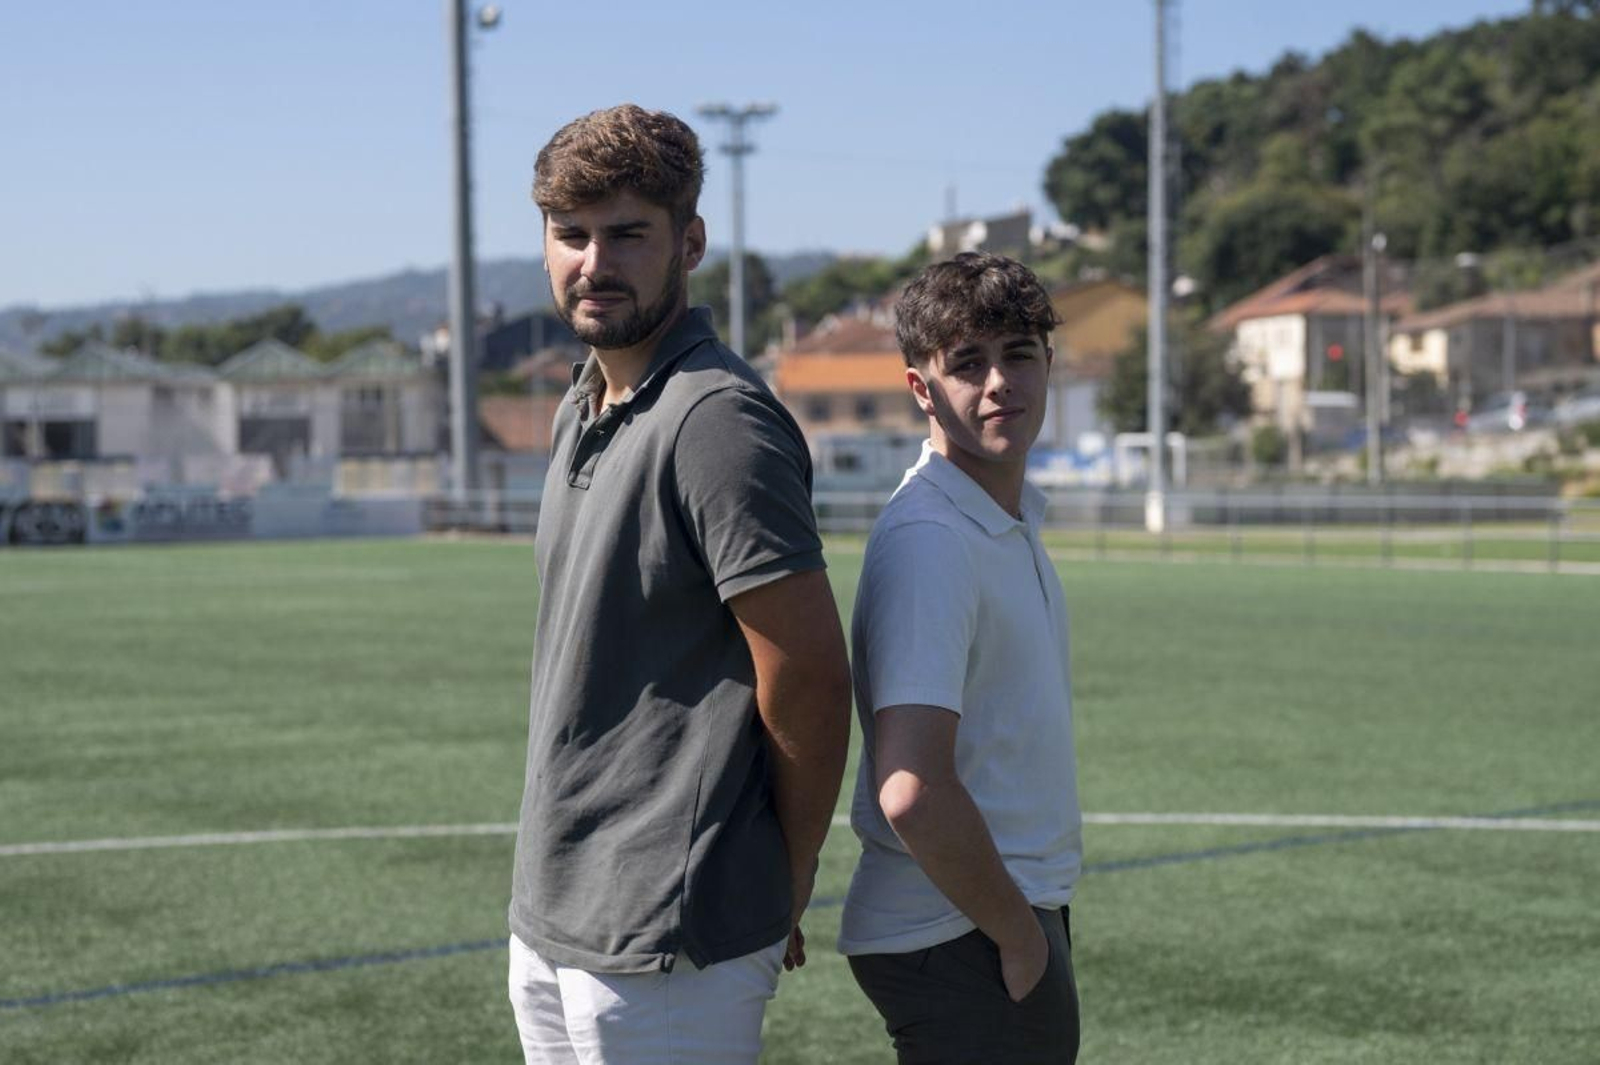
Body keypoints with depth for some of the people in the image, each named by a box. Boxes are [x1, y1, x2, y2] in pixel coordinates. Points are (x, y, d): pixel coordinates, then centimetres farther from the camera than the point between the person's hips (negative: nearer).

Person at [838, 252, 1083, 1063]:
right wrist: (1022, 934, -17)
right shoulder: (929, 541, -20)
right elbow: (912, 795, -29)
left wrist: (1033, 919, 13)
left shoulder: (1013, 521, 10)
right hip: (959, 943, -9)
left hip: (1014, 916, 9)